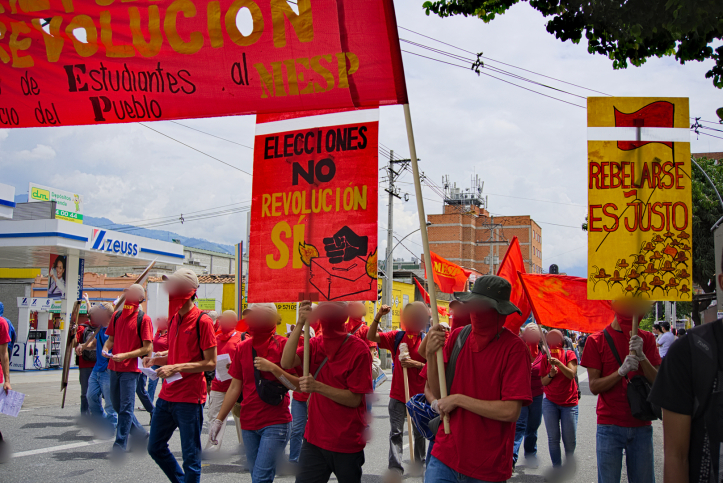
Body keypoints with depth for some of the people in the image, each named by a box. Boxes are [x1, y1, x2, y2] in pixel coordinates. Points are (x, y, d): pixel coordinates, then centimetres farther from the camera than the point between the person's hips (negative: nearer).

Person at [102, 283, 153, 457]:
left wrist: (125, 355, -19)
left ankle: (120, 444, 1)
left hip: (130, 369, -7)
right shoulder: (117, 315, 11)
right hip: (114, 367, 7)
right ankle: (141, 434, 29)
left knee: (126, 407, -5)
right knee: (117, 405, 15)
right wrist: (106, 348, -2)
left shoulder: (143, 319, -7)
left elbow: (147, 348, -10)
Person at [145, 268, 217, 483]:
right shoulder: (174, 318, 12)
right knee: (155, 448, 17)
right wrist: (157, 360, 4)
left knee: (190, 457, 0)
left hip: (189, 399, -8)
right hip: (167, 396, 8)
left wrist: (176, 367, -20)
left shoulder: (202, 321, -12)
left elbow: (210, 363, -14)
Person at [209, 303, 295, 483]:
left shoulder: (283, 345, -7)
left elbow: (298, 385, -9)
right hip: (248, 424, 5)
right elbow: (235, 387, 12)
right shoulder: (242, 348, 8)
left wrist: (273, 368, -20)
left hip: (275, 423, -5)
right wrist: (219, 419, 9)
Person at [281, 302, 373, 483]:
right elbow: (286, 363, -12)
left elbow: (355, 399, -15)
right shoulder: (316, 344, 4)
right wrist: (300, 325, -18)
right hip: (315, 438, 4)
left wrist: (317, 386, -25)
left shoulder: (359, 350, -13)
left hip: (347, 443, -4)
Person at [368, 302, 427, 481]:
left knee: (419, 432, 16)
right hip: (397, 395, 1)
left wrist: (416, 364, -22)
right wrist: (378, 316, -21)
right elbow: (371, 336, -9)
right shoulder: (396, 337, -2)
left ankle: (419, 463, 33)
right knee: (396, 432, 1)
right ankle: (395, 469, 5)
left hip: (418, 395, -1)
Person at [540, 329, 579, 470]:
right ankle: (556, 468, 9)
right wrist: (551, 374, -15)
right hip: (550, 402, 2)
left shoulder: (569, 354, -1)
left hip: (569, 402, -1)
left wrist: (559, 363, -28)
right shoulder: (545, 358, 5)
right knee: (553, 438, -3)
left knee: (570, 439, 1)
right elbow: (543, 382, 5)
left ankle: (569, 464, 26)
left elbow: (572, 374, -15)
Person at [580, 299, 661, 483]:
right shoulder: (597, 340, -1)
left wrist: (641, 356, -16)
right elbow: (594, 386, -6)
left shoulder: (646, 339, 7)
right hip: (610, 425, -2)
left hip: (641, 426, 2)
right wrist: (622, 371, -20)